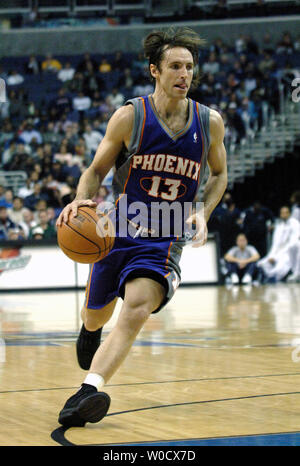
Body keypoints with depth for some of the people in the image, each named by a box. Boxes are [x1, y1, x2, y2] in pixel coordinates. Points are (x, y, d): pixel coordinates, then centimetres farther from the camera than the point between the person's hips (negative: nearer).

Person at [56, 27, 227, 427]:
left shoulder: (210, 123, -2)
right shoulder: (130, 116, -8)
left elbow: (219, 173, 15)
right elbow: (96, 171, 2)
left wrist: (203, 213, -3)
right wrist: (82, 200, -20)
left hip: (165, 240, -1)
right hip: (118, 231, 1)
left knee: (137, 309, -28)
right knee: (96, 315, 17)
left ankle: (90, 389, -38)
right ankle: (89, 332, 56)